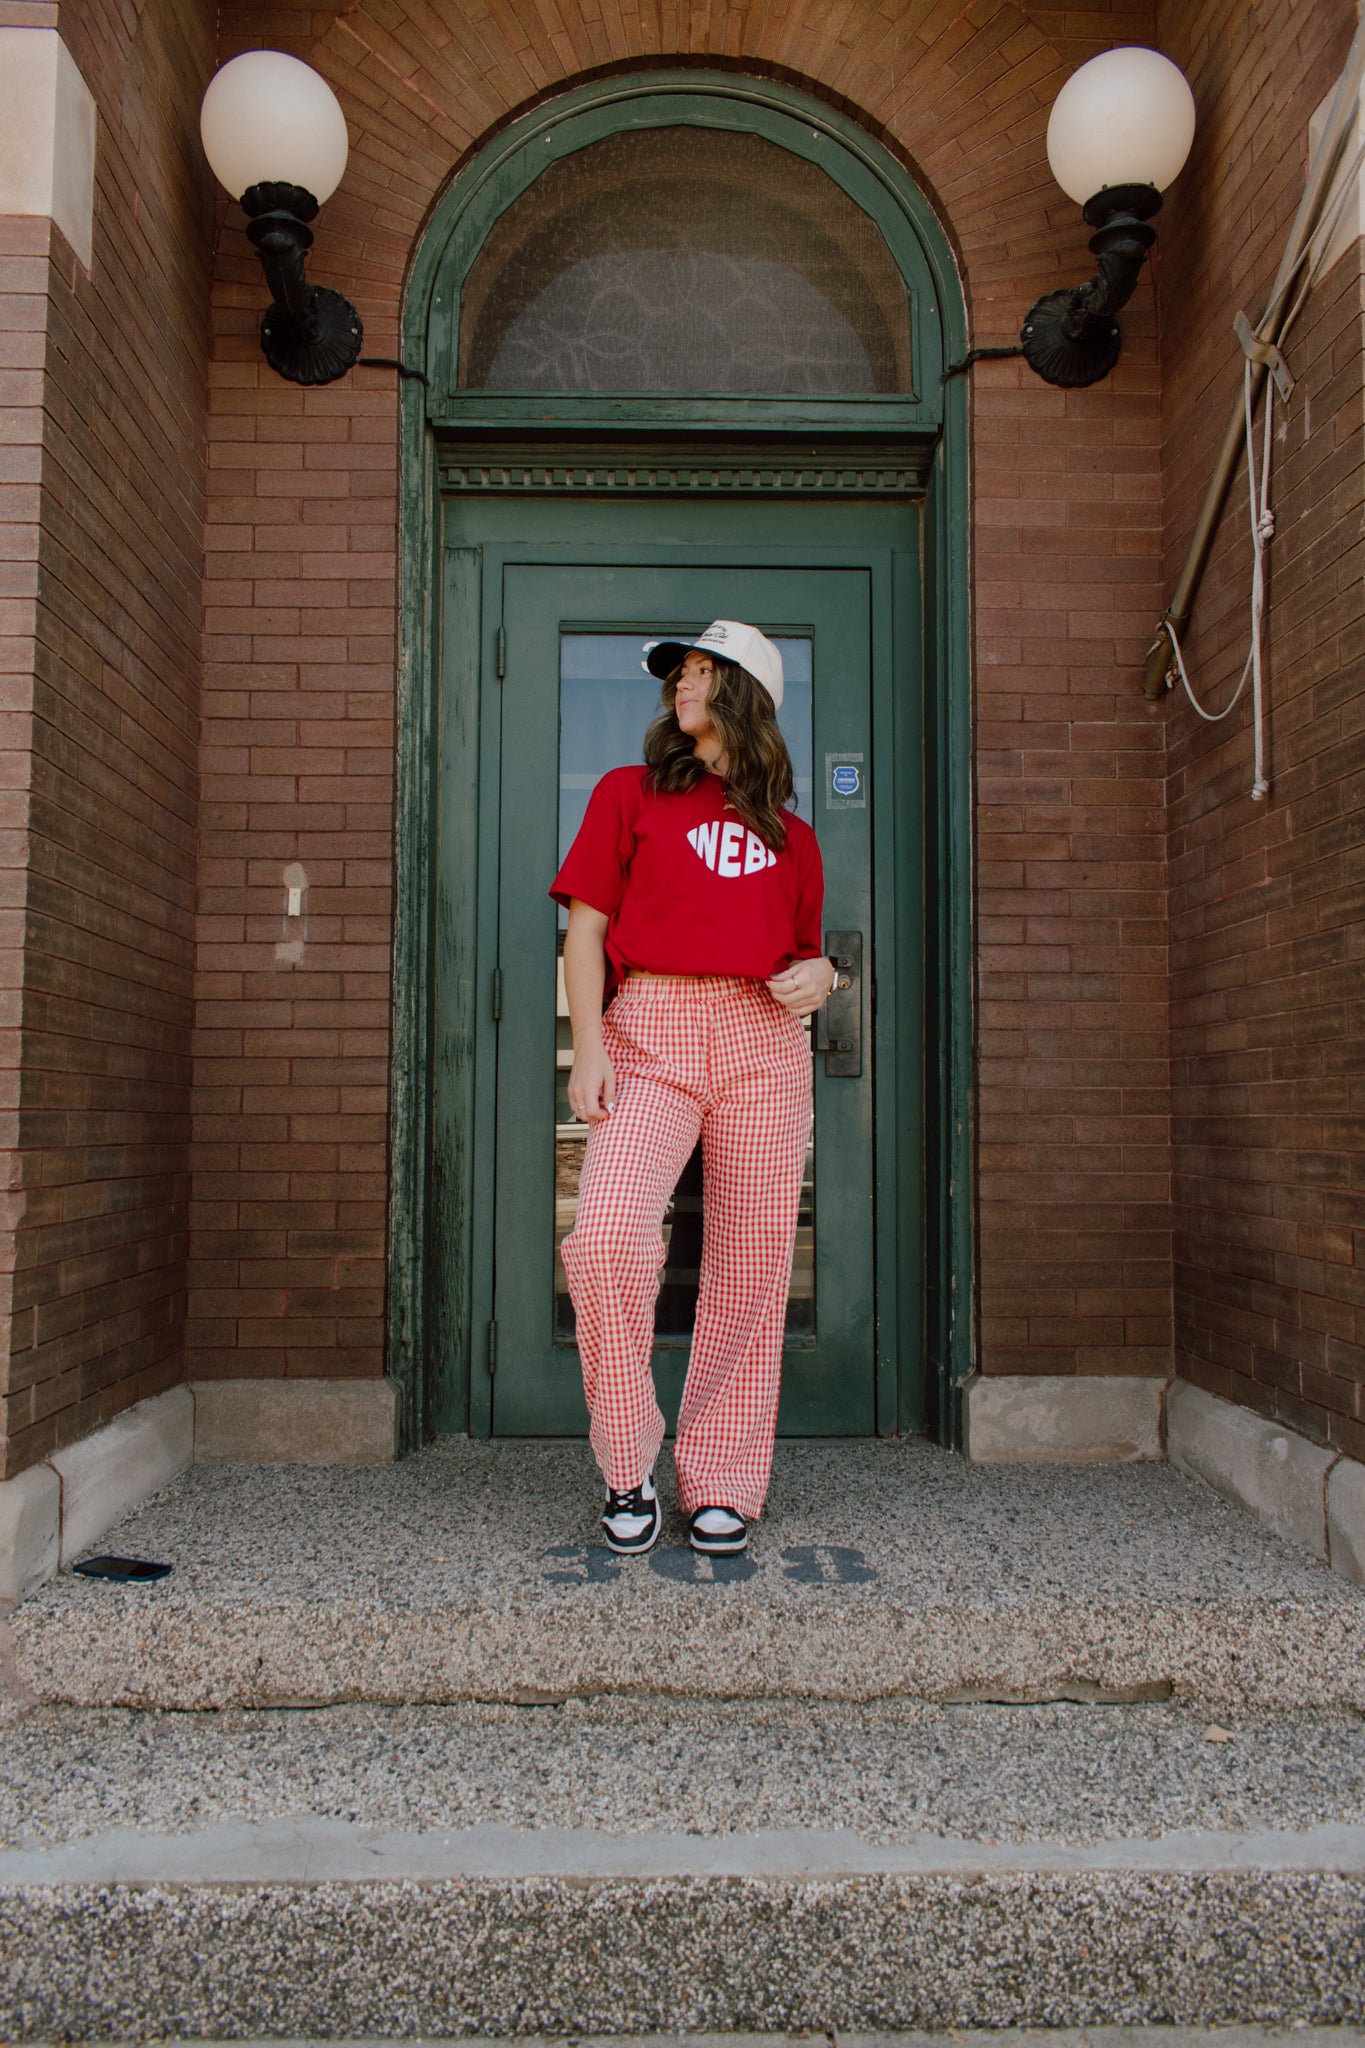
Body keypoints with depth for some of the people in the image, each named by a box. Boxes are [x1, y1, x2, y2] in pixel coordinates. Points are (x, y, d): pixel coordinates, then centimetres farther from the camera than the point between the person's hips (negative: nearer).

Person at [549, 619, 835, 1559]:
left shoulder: (792, 836, 20)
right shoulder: (629, 794, 15)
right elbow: (586, 928, 7)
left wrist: (820, 973, 1)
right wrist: (589, 1047, -7)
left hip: (764, 1042, 2)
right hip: (650, 1031, -2)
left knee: (751, 1272, 0)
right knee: (606, 1241, -21)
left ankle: (723, 1486, 13)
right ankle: (629, 1470, -2)